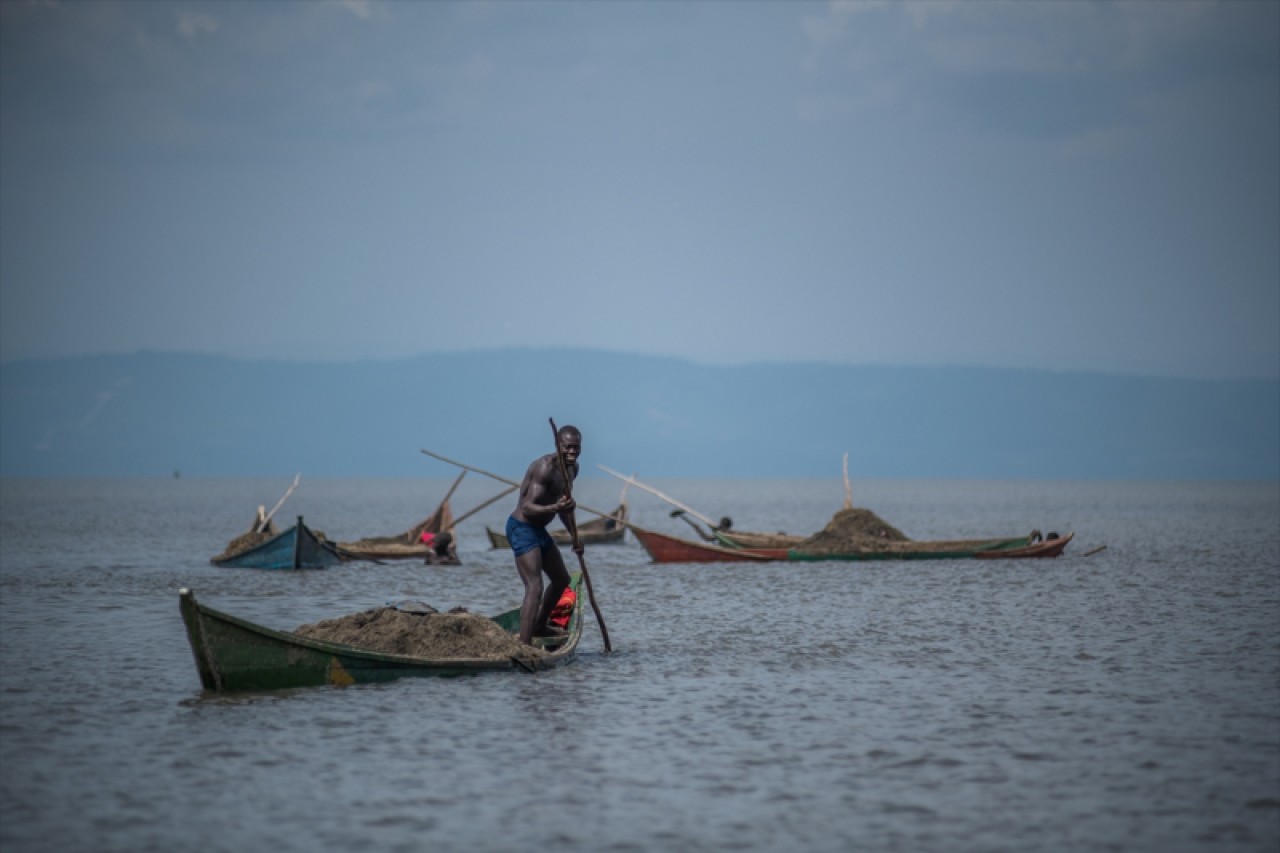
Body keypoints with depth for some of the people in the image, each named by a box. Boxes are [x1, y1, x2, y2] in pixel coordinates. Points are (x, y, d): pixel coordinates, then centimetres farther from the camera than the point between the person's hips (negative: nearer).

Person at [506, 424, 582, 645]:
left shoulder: (572, 468, 6)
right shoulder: (545, 467, -24)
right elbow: (527, 508, -30)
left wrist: (575, 537, 18)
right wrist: (554, 508, -46)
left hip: (539, 530, 10)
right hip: (522, 528, -10)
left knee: (561, 580, 26)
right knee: (535, 588, -22)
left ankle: (540, 626, 45)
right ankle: (524, 647, -28)